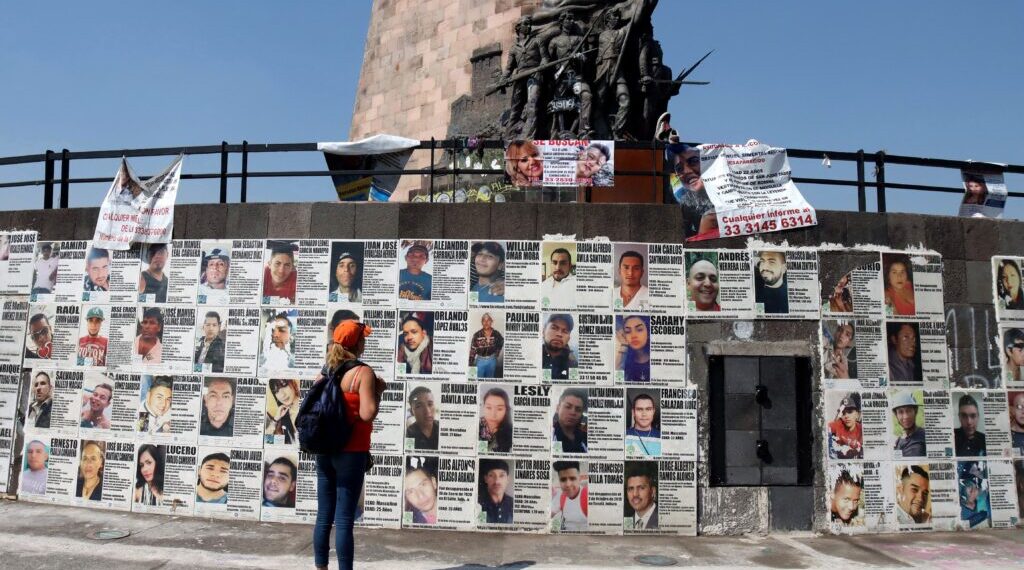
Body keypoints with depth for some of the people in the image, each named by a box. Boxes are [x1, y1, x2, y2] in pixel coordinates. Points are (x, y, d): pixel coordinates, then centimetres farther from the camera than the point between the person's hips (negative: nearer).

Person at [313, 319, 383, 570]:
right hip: (351, 453, -6)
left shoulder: (325, 372, 9)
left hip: (324, 451, 6)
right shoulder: (363, 372, -11)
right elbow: (367, 414, -20)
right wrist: (379, 390, -5)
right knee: (344, 519, -2)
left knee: (324, 517, 12)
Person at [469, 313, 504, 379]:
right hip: (480, 360, -2)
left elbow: (501, 342, 16)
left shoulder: (496, 334, -7)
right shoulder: (477, 335, -14)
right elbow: (472, 351, -11)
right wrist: (470, 365, -12)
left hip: (492, 361, 2)